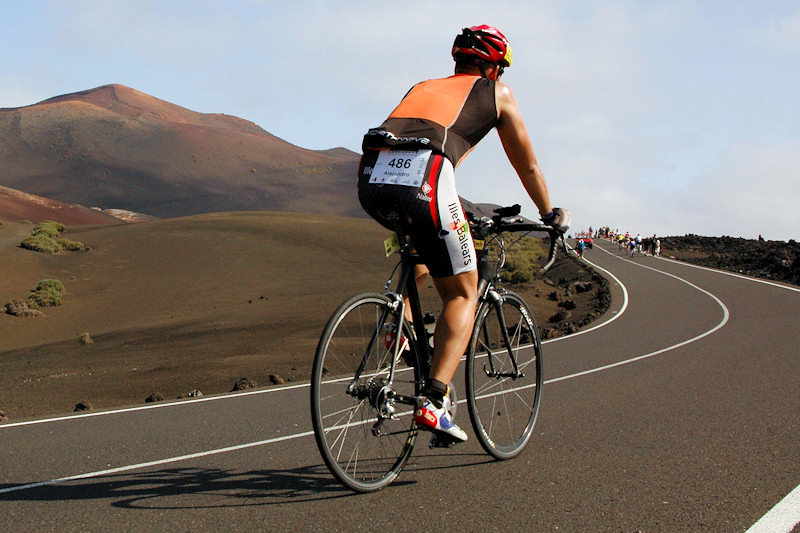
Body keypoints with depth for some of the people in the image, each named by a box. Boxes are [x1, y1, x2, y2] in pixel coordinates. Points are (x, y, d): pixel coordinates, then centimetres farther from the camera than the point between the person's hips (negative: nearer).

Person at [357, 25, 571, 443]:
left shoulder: (422, 87, 36)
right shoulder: (497, 93, 25)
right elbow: (527, 166, 33)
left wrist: (448, 214, 61)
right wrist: (550, 215, 50)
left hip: (371, 182, 5)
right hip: (422, 183, -5)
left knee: (425, 245, 37)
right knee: (463, 294, 9)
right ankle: (433, 402, -5)